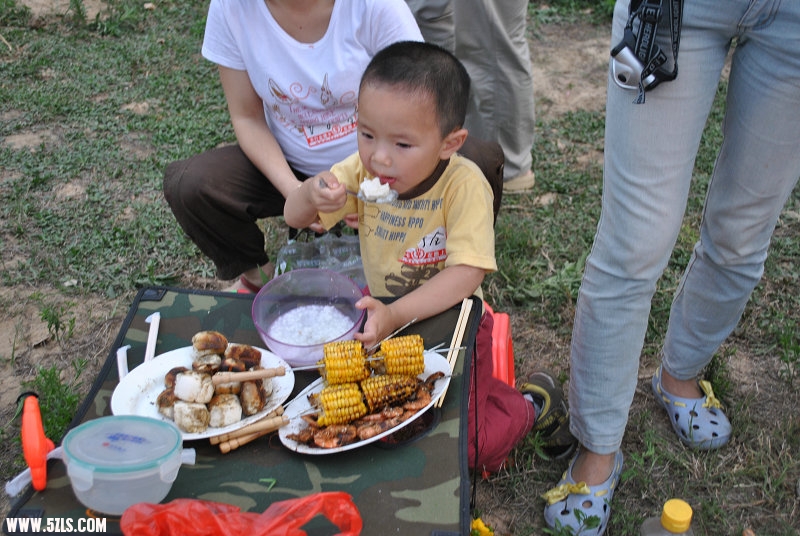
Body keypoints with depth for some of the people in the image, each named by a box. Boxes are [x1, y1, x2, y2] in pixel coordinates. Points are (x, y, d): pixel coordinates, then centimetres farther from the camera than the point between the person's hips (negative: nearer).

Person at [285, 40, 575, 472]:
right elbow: (294, 218, -4)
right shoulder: (362, 171, -12)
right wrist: (312, 193, -29)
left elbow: (467, 273, -31)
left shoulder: (464, 184, -25)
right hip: (385, 314, 5)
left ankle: (531, 405, 21)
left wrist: (397, 314, -42)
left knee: (463, 449, -10)